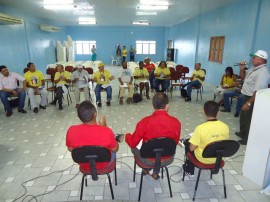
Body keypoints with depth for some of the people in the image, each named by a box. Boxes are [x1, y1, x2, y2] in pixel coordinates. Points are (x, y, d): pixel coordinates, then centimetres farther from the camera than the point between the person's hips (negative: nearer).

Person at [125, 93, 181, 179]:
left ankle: (146, 169, 42)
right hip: (168, 159, 3)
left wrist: (126, 136, 10)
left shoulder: (145, 122, -25)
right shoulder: (176, 122, -17)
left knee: (133, 146, 26)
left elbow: (132, 143, -12)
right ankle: (156, 172, 38)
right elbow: (176, 142, 1)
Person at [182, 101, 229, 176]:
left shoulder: (201, 128, -29)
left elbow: (191, 148, -20)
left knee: (187, 142, 21)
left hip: (203, 159, -5)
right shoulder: (225, 127, -15)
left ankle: (190, 170, 36)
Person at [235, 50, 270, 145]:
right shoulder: (253, 68, 5)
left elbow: (258, 91, -30)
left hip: (253, 99, -10)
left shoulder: (262, 72, -26)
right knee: (243, 116, 24)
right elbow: (243, 77, 18)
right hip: (247, 96, 10)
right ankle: (243, 133, 45)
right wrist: (242, 69, -1)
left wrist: (248, 103, -28)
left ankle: (248, 139, 23)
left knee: (249, 119, 6)